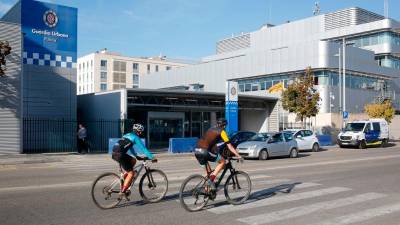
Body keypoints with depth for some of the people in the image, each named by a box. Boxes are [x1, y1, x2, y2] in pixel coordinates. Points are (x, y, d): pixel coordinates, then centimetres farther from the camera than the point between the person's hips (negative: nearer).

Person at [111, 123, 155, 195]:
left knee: (133, 160, 24)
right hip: (120, 155, -9)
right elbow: (143, 148, -4)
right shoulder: (135, 137, -1)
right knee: (131, 173, -2)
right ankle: (123, 192, -3)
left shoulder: (128, 135, 25)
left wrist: (136, 156, 39)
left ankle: (125, 176, 18)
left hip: (114, 153, 9)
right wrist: (152, 158, -1)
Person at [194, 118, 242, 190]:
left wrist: (218, 154, 51)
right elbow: (229, 146, 4)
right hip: (205, 151, -7)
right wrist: (238, 156, 9)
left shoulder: (211, 129, 29)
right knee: (222, 162, 9)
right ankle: (211, 179, -4)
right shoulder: (221, 131, 7)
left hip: (197, 151, 8)